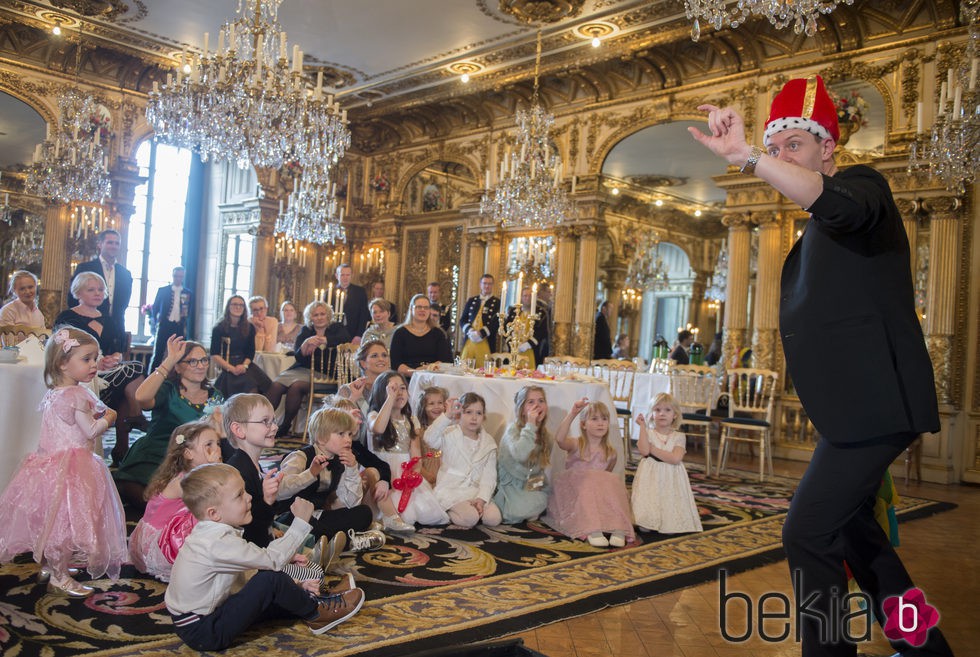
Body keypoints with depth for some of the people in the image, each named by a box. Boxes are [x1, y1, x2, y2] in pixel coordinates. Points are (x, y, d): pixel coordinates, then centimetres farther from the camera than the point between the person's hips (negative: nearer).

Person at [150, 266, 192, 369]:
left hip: (179, 328, 1)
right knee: (158, 355, -3)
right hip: (164, 325, -1)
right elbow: (155, 308, 10)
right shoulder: (162, 290, 4)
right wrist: (157, 322, 4)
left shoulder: (188, 293, 7)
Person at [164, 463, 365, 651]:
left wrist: (292, 587, 3)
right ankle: (316, 614, 2)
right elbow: (272, 560, -23)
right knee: (271, 579, -17)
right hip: (202, 634, -10)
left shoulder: (210, 533, 3)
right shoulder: (219, 543, -28)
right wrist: (301, 522, -16)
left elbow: (245, 577, 7)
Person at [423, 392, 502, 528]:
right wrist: (447, 416, -37)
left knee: (494, 518, -19)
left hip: (476, 490, 4)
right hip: (451, 490, -4)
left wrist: (481, 499, -14)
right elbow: (430, 439, -27)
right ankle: (447, 512, 1)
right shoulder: (450, 435, -3)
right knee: (470, 518, -27)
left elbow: (489, 476, 2)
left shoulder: (489, 443, 7)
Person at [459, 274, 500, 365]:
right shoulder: (471, 300, 17)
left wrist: (481, 333, -15)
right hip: (469, 341, 3)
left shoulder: (497, 303, 5)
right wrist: (470, 331, -8)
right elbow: (462, 320, 12)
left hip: (486, 343, -3)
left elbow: (497, 323, -4)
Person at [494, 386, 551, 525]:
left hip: (532, 484, 7)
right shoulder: (513, 429, -13)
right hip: (510, 485, -7)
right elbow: (520, 455, -34)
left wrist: (539, 481, -3)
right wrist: (530, 425, -29)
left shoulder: (545, 435, 5)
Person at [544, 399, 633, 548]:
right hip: (575, 493, -3)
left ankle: (618, 529, -42)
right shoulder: (576, 445, -3)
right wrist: (572, 414, -35)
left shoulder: (610, 453, 8)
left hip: (601, 496, 3)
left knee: (614, 481, -24)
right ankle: (592, 530, -52)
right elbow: (559, 439, -28)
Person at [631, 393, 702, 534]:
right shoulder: (648, 433, 2)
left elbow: (675, 459, -16)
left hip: (670, 479, 1)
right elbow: (644, 451, -20)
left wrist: (653, 449, -15)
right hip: (651, 477, -1)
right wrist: (642, 426, -14)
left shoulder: (679, 437, 2)